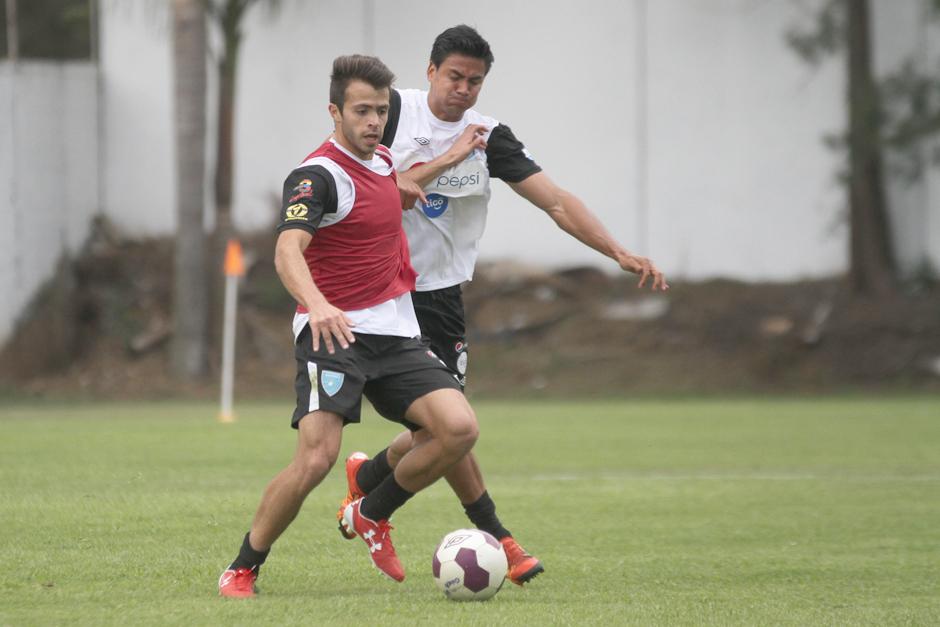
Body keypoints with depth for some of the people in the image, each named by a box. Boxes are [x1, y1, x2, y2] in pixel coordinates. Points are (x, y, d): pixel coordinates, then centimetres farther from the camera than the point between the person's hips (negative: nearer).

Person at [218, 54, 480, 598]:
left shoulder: (382, 160, 12)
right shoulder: (318, 175, -14)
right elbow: (288, 251, -31)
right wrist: (317, 305, -49)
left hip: (396, 334, 7)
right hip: (334, 331, -7)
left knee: (460, 429, -12)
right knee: (317, 457, -22)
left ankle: (371, 514, 11)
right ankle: (243, 569, -2)